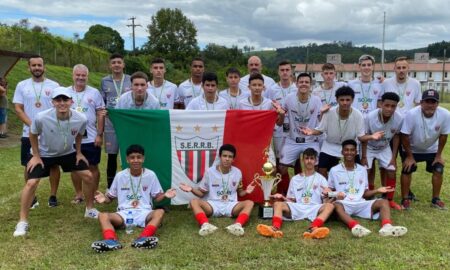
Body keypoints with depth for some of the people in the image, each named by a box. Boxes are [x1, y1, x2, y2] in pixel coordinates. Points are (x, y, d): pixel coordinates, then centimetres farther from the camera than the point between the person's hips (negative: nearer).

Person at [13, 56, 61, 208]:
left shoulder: (54, 85, 2)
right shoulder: (22, 86, 4)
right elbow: (18, 109, -1)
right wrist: (32, 125, -15)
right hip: (29, 134, 1)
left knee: (54, 165, 3)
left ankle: (53, 196, 16)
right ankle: (31, 197, 21)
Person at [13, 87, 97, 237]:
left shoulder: (81, 119, -25)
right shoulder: (41, 118, -32)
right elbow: (33, 135, -10)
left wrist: (78, 152, 2)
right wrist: (36, 156, -8)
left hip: (68, 153, 3)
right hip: (45, 154, -2)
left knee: (88, 176, 0)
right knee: (31, 183, -14)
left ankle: (90, 209, 22)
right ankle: (22, 222, 2)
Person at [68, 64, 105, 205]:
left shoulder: (94, 93, 1)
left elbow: (100, 114, 0)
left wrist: (99, 134, -6)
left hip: (91, 138, -1)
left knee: (93, 167, 7)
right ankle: (78, 194, 24)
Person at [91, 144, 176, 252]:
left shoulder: (150, 175, 3)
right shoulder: (120, 176, 4)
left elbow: (156, 197, 9)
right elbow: (110, 198, 12)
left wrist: (165, 195, -13)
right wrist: (104, 199, -11)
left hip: (144, 213, -1)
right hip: (124, 213, 1)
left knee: (160, 212, -33)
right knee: (102, 216, -28)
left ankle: (143, 239, -54)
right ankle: (111, 241, -53)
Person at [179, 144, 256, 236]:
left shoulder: (237, 172, 3)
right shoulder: (210, 171, -1)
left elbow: (239, 193, 14)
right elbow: (202, 193, 7)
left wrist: (246, 191, -8)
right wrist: (192, 189, -12)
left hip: (231, 205, 1)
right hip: (213, 205, -1)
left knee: (249, 203, -27)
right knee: (194, 201, -29)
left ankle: (237, 225, -51)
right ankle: (205, 225, -52)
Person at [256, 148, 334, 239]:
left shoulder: (320, 178, 13)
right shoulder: (295, 179, 18)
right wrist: (283, 197, -1)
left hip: (314, 208, -2)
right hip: (298, 208, 2)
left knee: (329, 205, -32)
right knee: (278, 204, -23)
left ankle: (312, 229, -58)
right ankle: (276, 228, -52)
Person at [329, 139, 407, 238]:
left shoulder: (362, 170, 16)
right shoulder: (334, 170, 7)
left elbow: (364, 193, 18)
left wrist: (377, 191, 1)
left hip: (360, 204, 4)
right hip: (344, 204, -3)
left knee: (383, 202, -22)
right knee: (336, 205, -39)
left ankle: (386, 227, -50)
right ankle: (355, 226, -64)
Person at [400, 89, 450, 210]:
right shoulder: (412, 114, -34)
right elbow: (405, 136, -24)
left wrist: (439, 155, -4)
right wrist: (409, 156, -17)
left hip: (432, 149, 3)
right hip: (412, 149, -3)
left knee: (438, 170, 2)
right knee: (407, 171, -8)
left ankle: (435, 199, 19)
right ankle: (405, 199, 6)